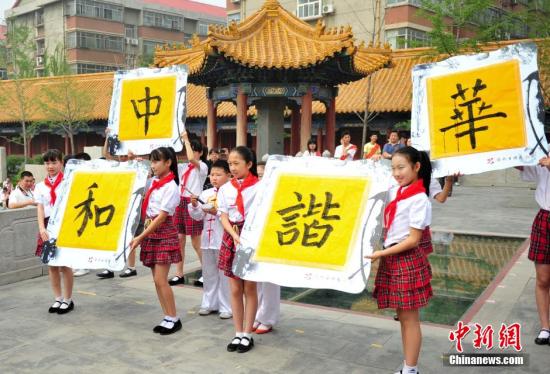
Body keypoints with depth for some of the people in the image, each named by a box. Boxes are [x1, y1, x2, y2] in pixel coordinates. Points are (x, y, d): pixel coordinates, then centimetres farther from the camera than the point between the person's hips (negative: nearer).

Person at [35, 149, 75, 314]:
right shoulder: (40, 186, 10)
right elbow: (40, 208, 2)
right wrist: (42, 228, -13)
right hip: (48, 226, 4)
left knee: (65, 264, 0)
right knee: (51, 264, 8)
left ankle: (68, 299, 13)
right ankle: (58, 299, 20)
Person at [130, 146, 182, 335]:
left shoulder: (171, 187, -14)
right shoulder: (154, 182, 9)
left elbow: (162, 217, -18)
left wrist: (140, 237, -19)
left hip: (164, 234, -8)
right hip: (150, 232, 8)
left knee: (160, 280, -7)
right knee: (157, 280, 8)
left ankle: (174, 319, 7)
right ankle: (167, 318, 17)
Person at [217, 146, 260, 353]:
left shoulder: (259, 186, -6)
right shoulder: (225, 189, 5)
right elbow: (224, 217, 1)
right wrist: (235, 236, -16)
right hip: (232, 237, 3)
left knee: (249, 288, 5)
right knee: (235, 289, 8)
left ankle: (247, 334, 15)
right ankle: (238, 334, 19)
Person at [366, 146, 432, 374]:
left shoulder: (419, 199, -14)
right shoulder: (395, 192, 8)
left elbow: (413, 239, -16)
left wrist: (381, 254, -17)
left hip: (407, 261, -8)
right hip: (392, 258, 8)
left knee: (410, 318, 2)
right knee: (402, 317, 15)